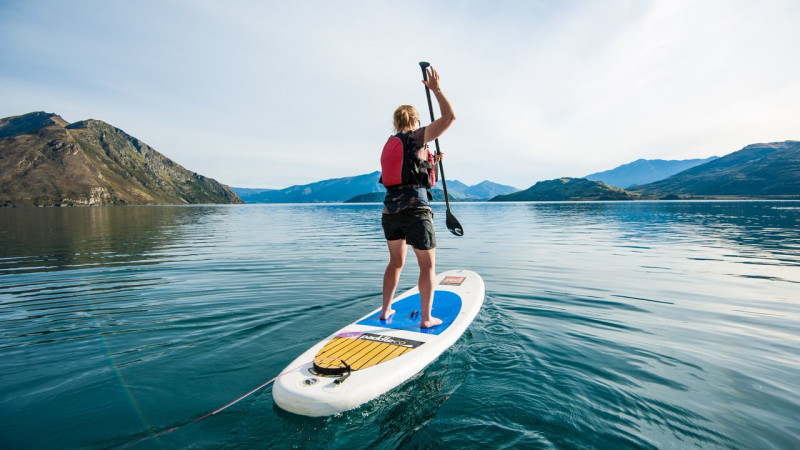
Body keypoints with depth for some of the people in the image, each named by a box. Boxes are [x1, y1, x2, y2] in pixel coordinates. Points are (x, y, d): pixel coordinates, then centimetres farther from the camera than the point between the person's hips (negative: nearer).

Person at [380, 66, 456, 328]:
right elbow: (449, 117, -2)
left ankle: (385, 311, 26)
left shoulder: (389, 145, 19)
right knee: (428, 266, 5)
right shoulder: (418, 137, -2)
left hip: (389, 210, 7)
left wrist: (430, 163, 30)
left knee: (396, 262, 20)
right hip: (415, 209, -7)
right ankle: (426, 319, 9)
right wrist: (436, 89, 9)